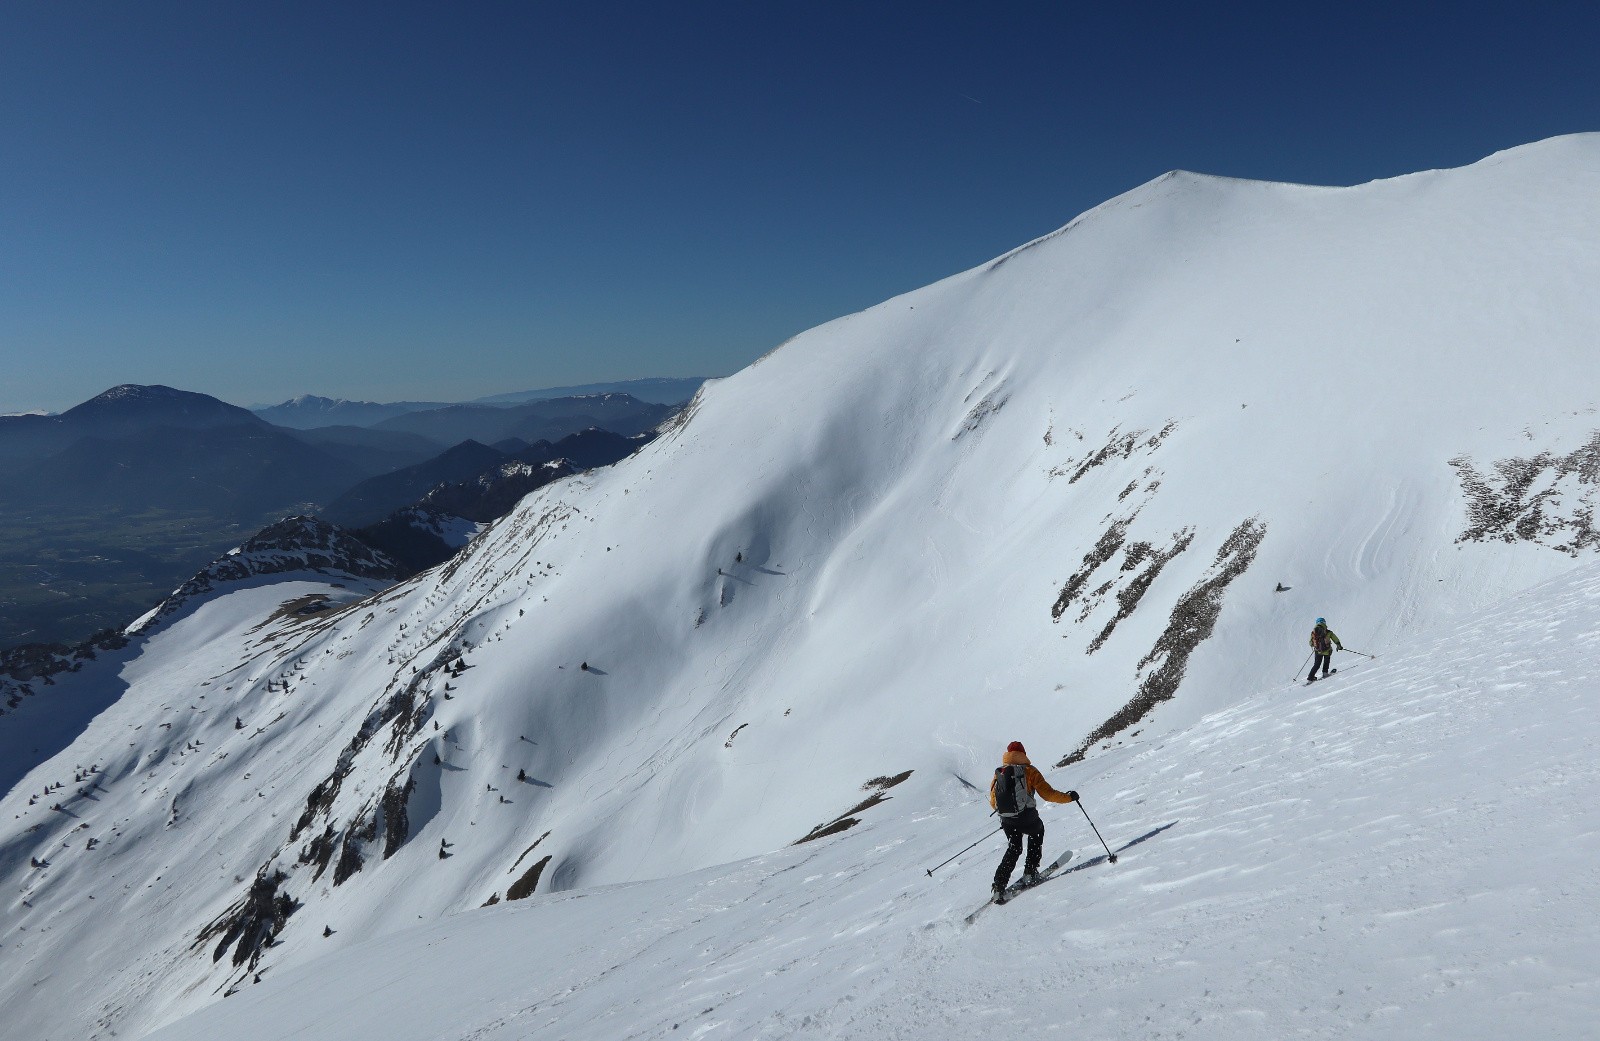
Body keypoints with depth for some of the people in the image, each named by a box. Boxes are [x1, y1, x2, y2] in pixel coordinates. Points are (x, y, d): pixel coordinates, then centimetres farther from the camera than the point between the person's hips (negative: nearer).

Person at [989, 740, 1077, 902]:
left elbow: (993, 803, 14)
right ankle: (1030, 872, 25)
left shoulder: (998, 774, 10)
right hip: (1027, 818, -2)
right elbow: (1048, 793, -3)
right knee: (1037, 832, 30)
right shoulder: (1029, 771, 0)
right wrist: (1068, 797, 12)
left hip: (1006, 822, 3)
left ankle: (999, 885, 2)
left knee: (1013, 849, 19)